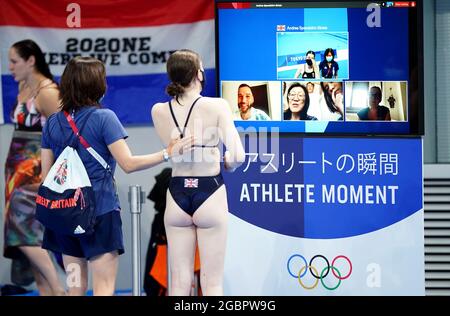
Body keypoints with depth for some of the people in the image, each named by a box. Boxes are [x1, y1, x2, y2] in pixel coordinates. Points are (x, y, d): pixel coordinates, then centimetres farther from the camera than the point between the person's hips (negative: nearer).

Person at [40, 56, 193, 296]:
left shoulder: (53, 123, 6)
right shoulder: (103, 117, -9)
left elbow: (46, 175, 8)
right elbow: (128, 163, -13)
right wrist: (167, 153, -7)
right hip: (100, 209, -5)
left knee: (76, 287, 12)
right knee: (104, 288, -3)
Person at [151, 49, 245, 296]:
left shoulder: (158, 111, -2)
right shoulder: (216, 106, -11)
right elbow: (238, 156, -15)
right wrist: (228, 164, 4)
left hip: (177, 195, 3)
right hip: (210, 194, -3)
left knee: (179, 282, 9)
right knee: (212, 283, 4)